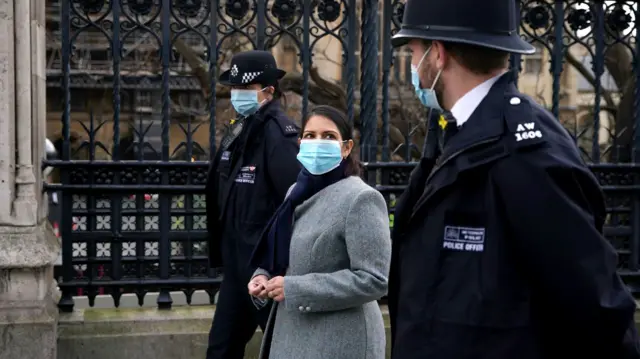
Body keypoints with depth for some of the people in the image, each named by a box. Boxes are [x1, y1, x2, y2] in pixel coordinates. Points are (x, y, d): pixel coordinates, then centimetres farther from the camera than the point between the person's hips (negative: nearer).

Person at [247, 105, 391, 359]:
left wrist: (294, 289, -20)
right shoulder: (299, 192, 10)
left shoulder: (361, 199, -14)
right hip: (292, 334, 7)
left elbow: (373, 280, -20)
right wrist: (263, 277, -1)